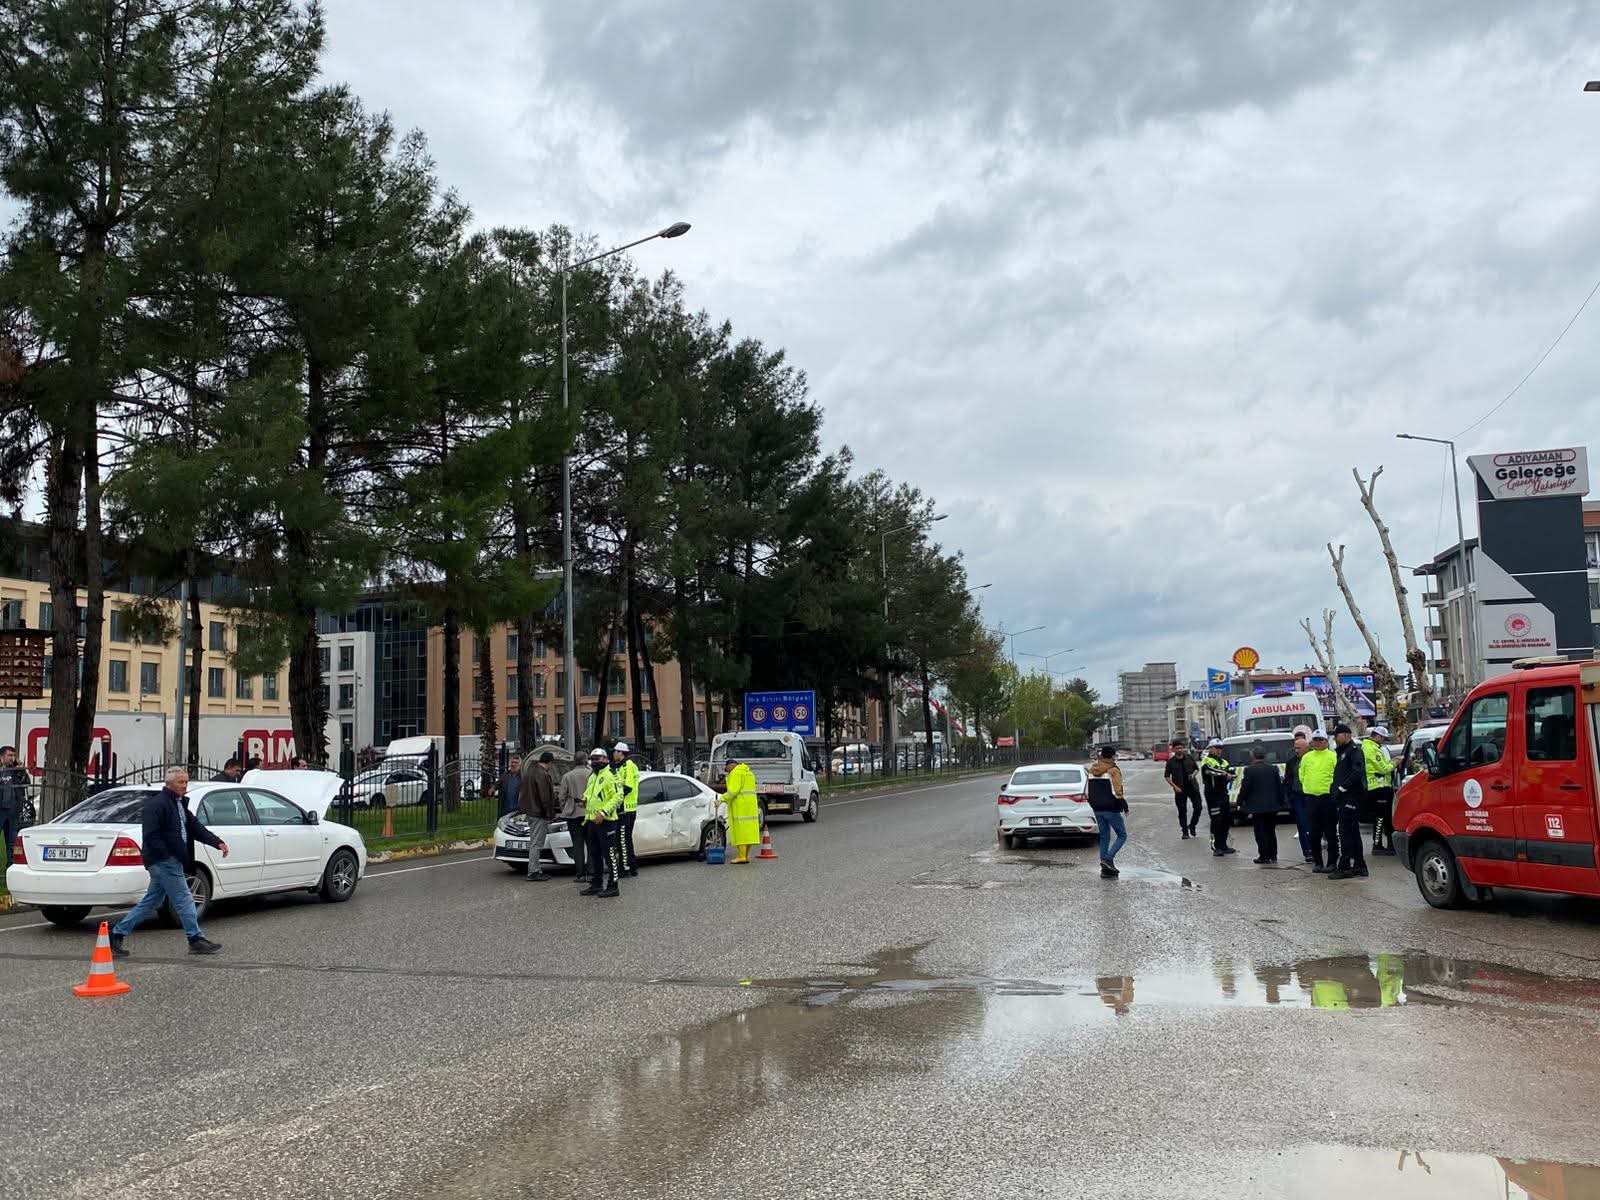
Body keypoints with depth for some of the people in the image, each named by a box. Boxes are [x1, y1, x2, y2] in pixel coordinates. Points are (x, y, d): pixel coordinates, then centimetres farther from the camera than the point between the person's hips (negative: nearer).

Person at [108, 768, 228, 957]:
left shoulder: (180, 804, 18)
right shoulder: (157, 804, -13)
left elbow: (196, 828, 15)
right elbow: (151, 835, -19)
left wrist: (217, 842, 3)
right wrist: (167, 855, -22)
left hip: (169, 862, 10)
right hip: (164, 861, -10)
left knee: (151, 902, 16)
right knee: (184, 899, -7)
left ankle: (118, 933, 23)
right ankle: (196, 940, -3)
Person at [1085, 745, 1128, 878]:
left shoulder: (1091, 769, 9)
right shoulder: (1113, 770, -11)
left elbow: (1088, 792, 11)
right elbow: (1117, 792, -16)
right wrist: (1123, 803, -3)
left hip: (1097, 808, 7)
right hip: (1111, 809, -7)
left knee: (1104, 837, 14)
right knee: (1122, 835, 5)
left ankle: (1105, 869, 12)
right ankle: (1108, 859, -14)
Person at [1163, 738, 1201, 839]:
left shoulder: (1189, 758, 4)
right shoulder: (1171, 762, -3)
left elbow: (1196, 769, 15)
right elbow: (1167, 776, 0)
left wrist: (1193, 774, -8)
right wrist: (1175, 787, -12)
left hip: (1192, 787, 2)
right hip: (1180, 789, -2)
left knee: (1198, 807, -1)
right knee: (1182, 811, 1)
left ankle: (1192, 825, 22)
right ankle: (1185, 832, 11)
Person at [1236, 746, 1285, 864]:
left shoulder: (1249, 770, -11)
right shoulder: (1273, 769, 3)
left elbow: (1244, 788, -11)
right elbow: (1280, 787, 7)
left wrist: (1240, 803, -1)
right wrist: (1281, 802, 16)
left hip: (1257, 807, -5)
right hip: (1272, 806, 5)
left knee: (1260, 832, 0)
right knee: (1271, 830, 15)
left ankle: (1264, 856, -1)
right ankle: (1273, 855, 19)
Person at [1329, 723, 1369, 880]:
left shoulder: (1354, 750, -10)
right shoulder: (1342, 751, 21)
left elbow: (1357, 773, -23)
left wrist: (1342, 788, -18)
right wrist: (1337, 789, 13)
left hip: (1351, 798, -10)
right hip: (1345, 798, 10)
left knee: (1346, 833, -10)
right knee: (1353, 833, 13)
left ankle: (1344, 868, -9)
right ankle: (1359, 867, 19)